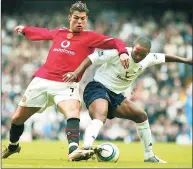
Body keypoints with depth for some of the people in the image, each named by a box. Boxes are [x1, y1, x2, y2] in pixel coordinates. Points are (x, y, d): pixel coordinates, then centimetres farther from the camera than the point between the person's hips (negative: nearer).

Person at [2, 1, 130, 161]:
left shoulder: (90, 37, -1)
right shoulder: (59, 32, 12)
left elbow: (115, 42, -8)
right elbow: (43, 33, 34)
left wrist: (123, 52, -27)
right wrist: (25, 29, 47)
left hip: (66, 84, -4)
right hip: (41, 80, 4)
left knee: (73, 111, -35)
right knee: (17, 119, 13)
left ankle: (74, 150, -52)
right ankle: (13, 146, 41)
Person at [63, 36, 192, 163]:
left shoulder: (148, 59, 1)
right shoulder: (118, 53, -21)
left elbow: (163, 57, 22)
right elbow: (92, 58, -21)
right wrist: (76, 73, -33)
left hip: (115, 95, 8)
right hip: (98, 88, -8)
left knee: (142, 116, 14)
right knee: (101, 117, -37)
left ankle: (149, 156, 26)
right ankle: (86, 149, -57)